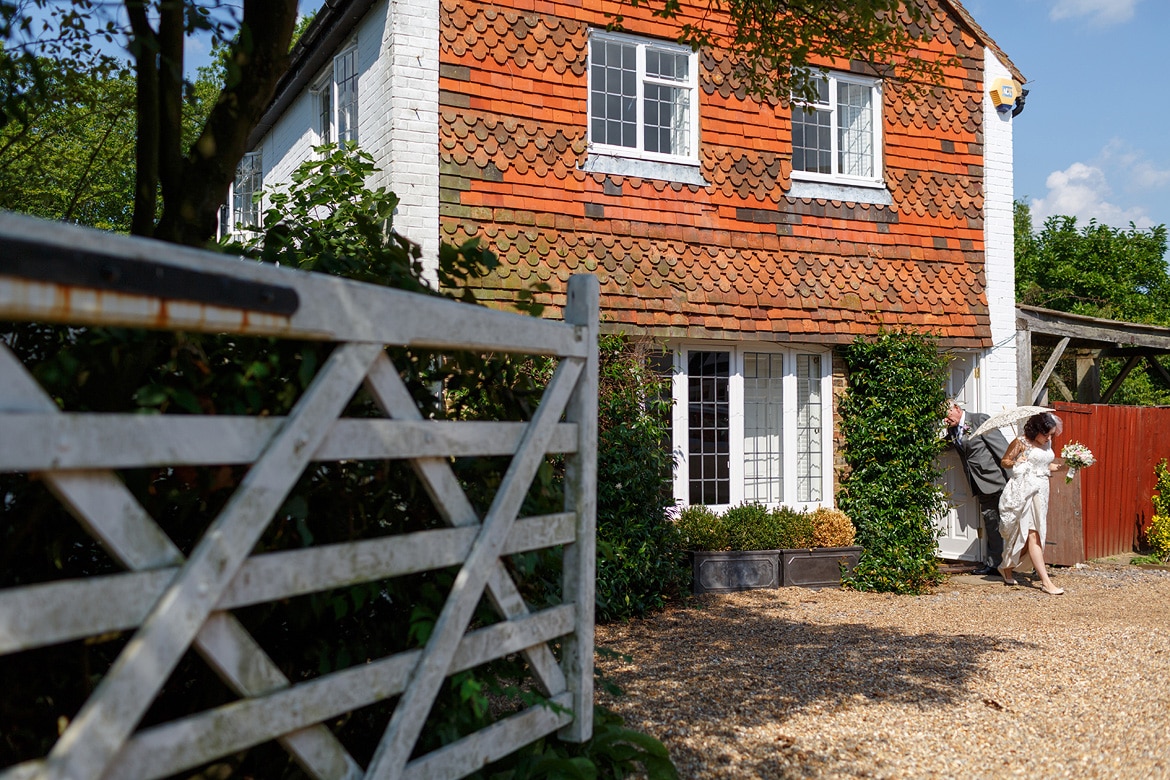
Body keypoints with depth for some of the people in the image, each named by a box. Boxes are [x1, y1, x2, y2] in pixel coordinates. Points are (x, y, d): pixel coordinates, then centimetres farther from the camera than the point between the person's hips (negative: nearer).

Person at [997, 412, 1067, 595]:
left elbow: (1048, 466, 21)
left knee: (1030, 535, 8)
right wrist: (1016, 462, -20)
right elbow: (1004, 461, 0)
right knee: (1033, 535, -10)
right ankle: (1046, 582, -13)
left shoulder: (1047, 444, 12)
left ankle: (1006, 567, 27)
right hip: (1025, 492, -8)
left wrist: (1064, 466, 6)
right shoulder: (1021, 442, -8)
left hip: (1041, 491, 8)